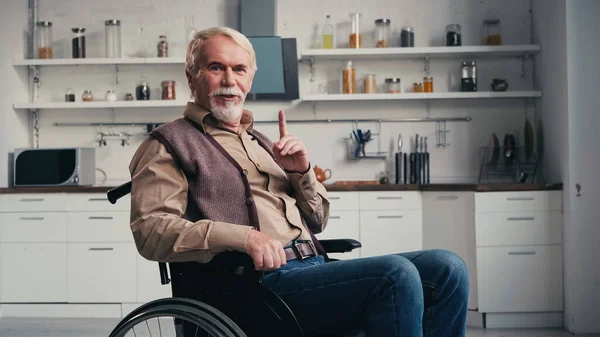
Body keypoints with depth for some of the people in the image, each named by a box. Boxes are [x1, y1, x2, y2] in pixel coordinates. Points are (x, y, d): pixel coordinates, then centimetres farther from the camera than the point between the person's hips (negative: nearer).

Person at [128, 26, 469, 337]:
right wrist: (241, 236, -25)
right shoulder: (170, 144, 6)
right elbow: (150, 229, -10)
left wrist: (302, 173, 5)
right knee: (396, 274, -28)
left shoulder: (260, 142, 27)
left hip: (314, 268, 7)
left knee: (447, 268, -9)